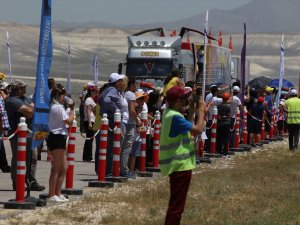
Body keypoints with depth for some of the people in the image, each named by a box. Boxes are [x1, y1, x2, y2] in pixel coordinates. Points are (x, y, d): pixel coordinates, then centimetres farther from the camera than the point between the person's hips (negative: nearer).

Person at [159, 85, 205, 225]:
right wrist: (201, 110, -11)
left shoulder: (169, 113, 8)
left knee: (176, 202, 20)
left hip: (177, 164, 10)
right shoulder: (175, 117, -22)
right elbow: (198, 129, -22)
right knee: (176, 204, -5)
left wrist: (192, 110, 10)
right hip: (180, 165, -10)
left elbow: (187, 126, 19)